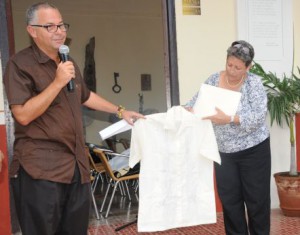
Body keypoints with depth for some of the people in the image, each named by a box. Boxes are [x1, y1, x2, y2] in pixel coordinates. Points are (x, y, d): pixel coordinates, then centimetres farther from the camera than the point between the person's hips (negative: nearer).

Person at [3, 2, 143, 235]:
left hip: (76, 165, 7)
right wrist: (58, 82, -20)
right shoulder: (20, 64, -9)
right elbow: (23, 115, -18)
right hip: (41, 168, -7)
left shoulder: (69, 63, 16)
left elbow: (85, 96, 31)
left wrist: (121, 111, 31)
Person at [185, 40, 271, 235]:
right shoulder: (214, 80, -1)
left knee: (257, 198, 7)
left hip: (253, 150, -3)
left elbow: (259, 116, -22)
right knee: (229, 199, 11)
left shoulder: (254, 83, -13)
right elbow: (196, 102, 1)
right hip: (224, 152, 4)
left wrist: (229, 119, -33)